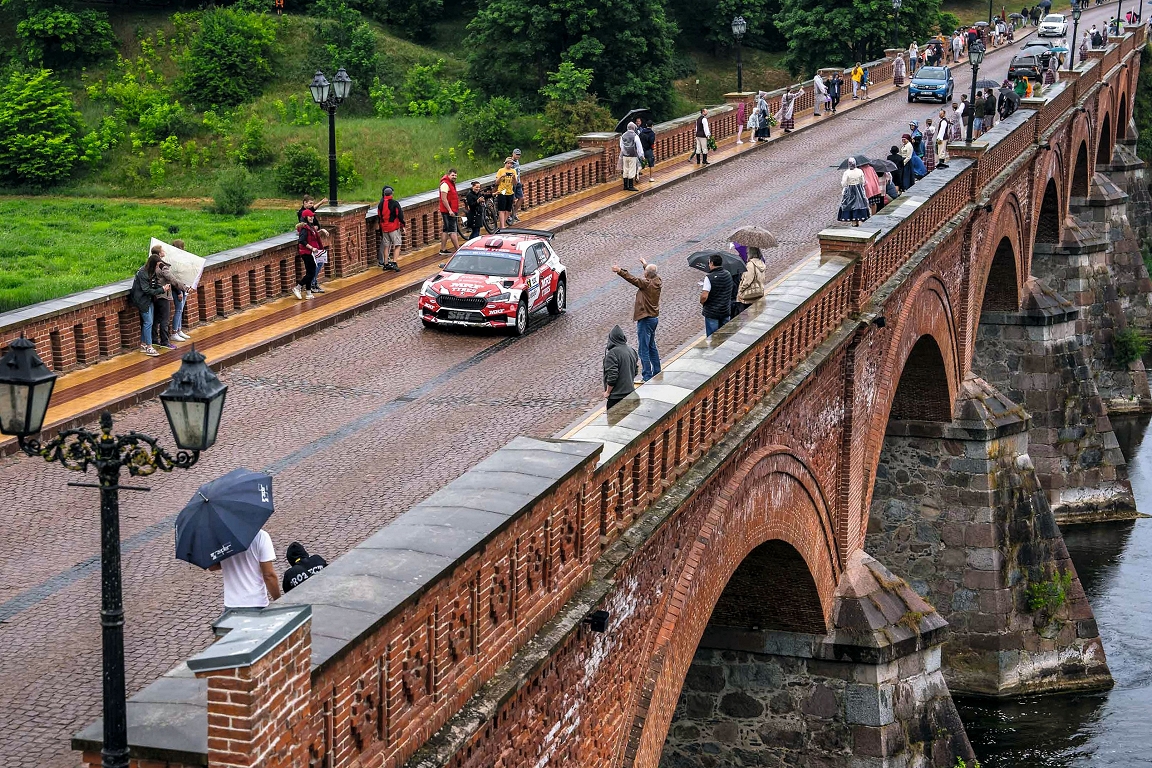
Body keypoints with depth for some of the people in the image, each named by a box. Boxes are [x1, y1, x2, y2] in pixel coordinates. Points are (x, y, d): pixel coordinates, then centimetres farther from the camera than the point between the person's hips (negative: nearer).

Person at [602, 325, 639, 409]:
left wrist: (608, 392, -10)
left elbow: (612, 376, -22)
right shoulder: (631, 351, 4)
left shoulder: (612, 354, -20)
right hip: (630, 392, 8)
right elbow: (635, 372, 14)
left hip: (616, 396, -8)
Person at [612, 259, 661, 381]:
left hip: (645, 320, -10)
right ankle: (657, 373, 29)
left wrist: (620, 271, -33)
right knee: (651, 347, 22)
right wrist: (645, 264, 43)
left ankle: (647, 377, -5)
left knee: (644, 350, -5)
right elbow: (652, 272, 26)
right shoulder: (657, 281, 5)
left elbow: (633, 279, -30)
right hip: (654, 318, 10)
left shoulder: (646, 283, -19)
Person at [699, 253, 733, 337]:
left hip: (712, 312, -6)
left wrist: (702, 302, -4)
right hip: (726, 311, 6)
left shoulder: (709, 277, -21)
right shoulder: (728, 274, 0)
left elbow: (704, 296, -24)